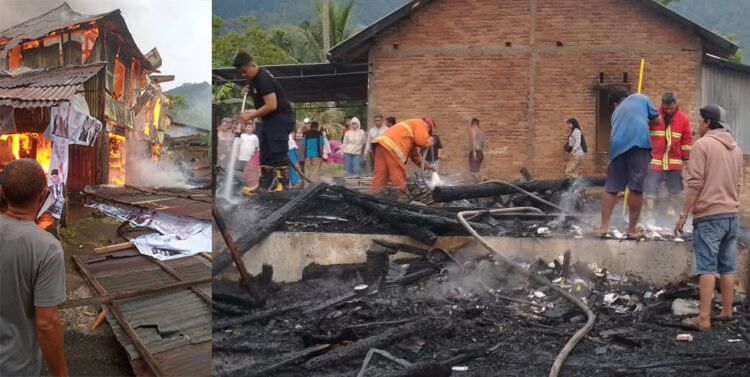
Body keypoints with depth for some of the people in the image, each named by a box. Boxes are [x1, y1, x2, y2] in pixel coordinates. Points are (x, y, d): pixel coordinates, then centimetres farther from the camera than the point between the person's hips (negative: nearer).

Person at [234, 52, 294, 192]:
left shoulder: (263, 79, -22)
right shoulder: (255, 77, 8)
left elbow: (271, 106, -27)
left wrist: (250, 116, -21)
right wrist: (249, 91, 8)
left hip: (281, 118, -11)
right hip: (269, 119, 11)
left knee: (278, 153, -12)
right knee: (265, 154, 12)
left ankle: (281, 186, -11)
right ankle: (265, 184, 18)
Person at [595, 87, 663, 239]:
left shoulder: (616, 112, 34)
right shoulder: (640, 98, 26)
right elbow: (658, 120, 30)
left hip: (618, 146, 3)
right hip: (639, 142, -3)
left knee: (611, 188, 11)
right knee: (636, 188, 1)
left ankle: (603, 227, 10)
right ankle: (632, 229, 6)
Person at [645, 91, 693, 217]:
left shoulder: (683, 118, 2)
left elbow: (687, 139, 6)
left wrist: (686, 158, 4)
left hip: (675, 162, 2)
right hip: (655, 160, -2)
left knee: (675, 189, 9)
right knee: (651, 187, -3)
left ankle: (671, 209, 21)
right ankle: (649, 211, 1)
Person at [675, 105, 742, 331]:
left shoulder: (703, 144, -9)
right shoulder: (735, 147, 15)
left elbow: (695, 184, -14)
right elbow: (738, 184, 20)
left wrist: (684, 215, -10)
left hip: (708, 215, -7)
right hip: (731, 215, 7)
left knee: (707, 268, -9)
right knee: (727, 267, 13)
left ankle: (704, 318, -11)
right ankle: (727, 311, 19)